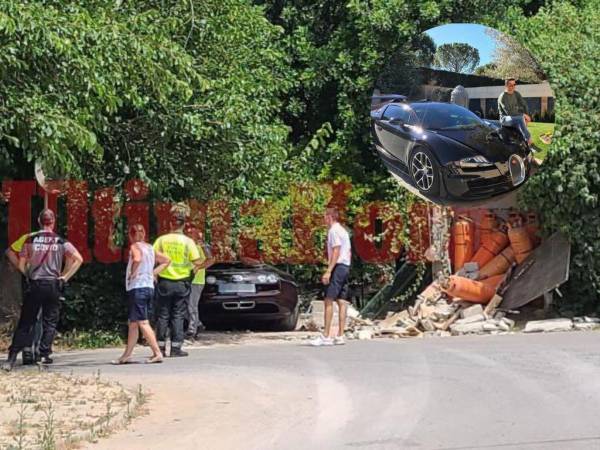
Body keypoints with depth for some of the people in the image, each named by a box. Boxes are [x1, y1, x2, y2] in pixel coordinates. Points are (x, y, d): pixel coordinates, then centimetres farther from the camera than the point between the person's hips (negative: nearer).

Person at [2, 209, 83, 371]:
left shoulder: (30, 240, 1)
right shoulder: (61, 242, 0)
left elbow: (21, 264, 1)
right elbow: (78, 259, -6)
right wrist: (65, 277, 0)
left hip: (34, 285, 1)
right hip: (53, 285, -1)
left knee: (25, 322, 4)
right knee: (50, 322, 9)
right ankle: (44, 354, 1)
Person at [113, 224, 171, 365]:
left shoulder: (135, 246, -8)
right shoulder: (150, 248, 15)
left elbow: (137, 259, -30)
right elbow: (167, 260, 20)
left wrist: (132, 273, -15)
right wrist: (154, 273, 15)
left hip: (137, 288, -9)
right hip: (149, 287, 9)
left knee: (142, 322, -10)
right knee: (133, 323, 14)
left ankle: (157, 353, -15)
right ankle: (127, 355, 20)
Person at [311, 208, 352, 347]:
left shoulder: (334, 231, -9)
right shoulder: (343, 231, 20)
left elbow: (336, 252, -18)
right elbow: (349, 252, 20)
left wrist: (328, 271, -22)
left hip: (337, 267, -10)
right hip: (346, 267, 10)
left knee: (328, 301, -10)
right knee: (342, 301, 6)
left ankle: (326, 336, -13)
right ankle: (340, 336, 5)